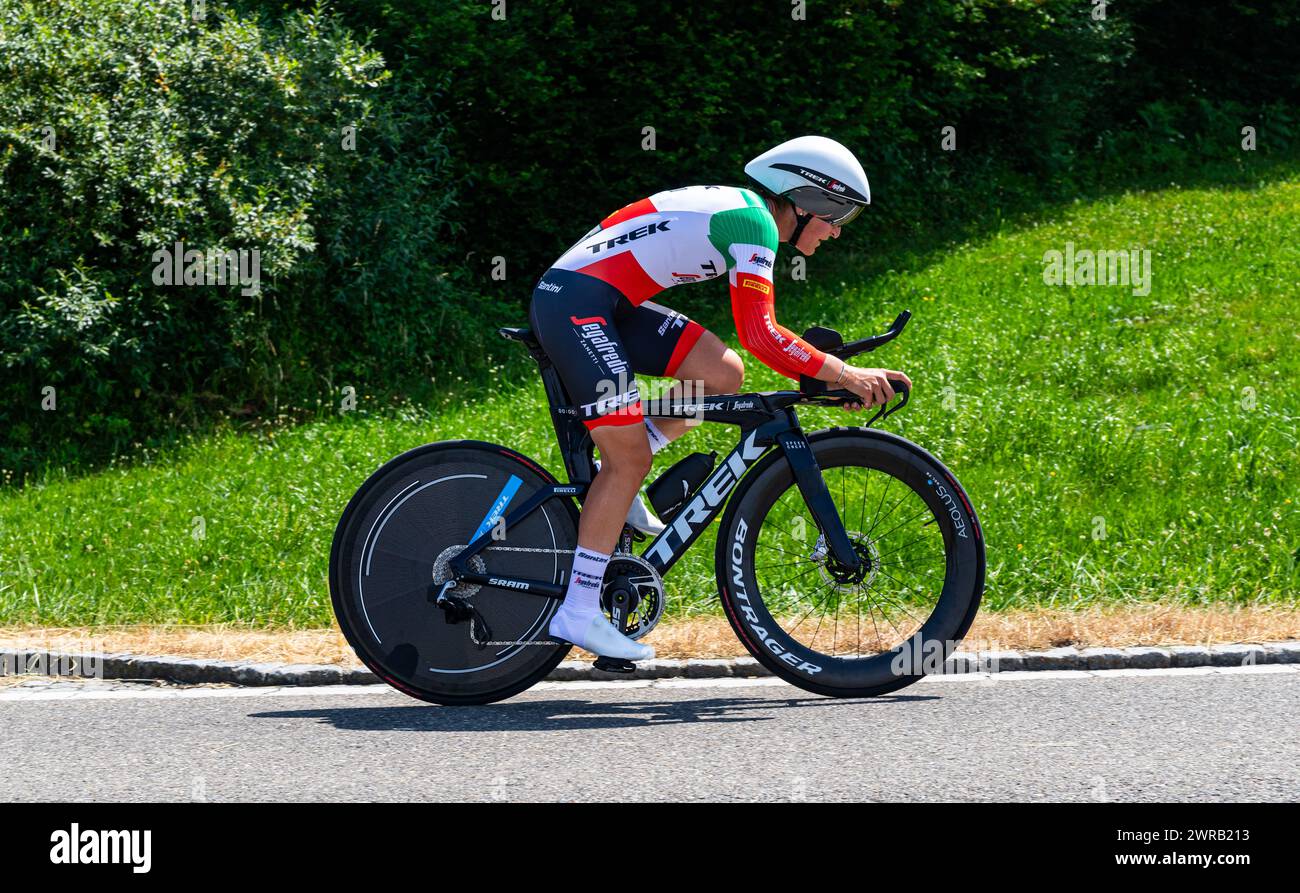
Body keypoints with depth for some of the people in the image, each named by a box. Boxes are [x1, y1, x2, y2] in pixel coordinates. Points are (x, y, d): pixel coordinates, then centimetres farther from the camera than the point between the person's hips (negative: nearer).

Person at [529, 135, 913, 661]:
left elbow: (758, 330, 24)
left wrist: (824, 375, 15)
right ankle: (579, 613, -6)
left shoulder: (737, 212, 17)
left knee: (722, 374, 2)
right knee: (630, 461, -9)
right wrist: (844, 375, -17)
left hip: (609, 303, 9)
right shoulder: (755, 223, -12)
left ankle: (612, 480, 11)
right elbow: (759, 334, -21)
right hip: (574, 304, -9)